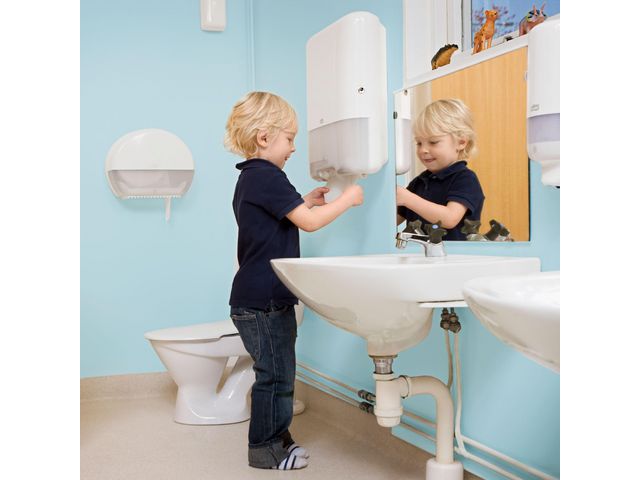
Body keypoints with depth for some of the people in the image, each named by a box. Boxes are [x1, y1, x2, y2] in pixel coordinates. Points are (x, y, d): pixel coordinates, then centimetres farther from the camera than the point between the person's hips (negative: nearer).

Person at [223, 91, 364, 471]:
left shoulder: (250, 178, 16)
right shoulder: (267, 176, -17)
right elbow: (310, 222, -21)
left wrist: (305, 203, 17)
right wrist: (348, 198, -9)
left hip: (257, 297, 10)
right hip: (265, 300, -10)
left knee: (276, 371, 17)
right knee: (275, 373, -1)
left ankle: (276, 438, 27)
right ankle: (266, 449, 11)